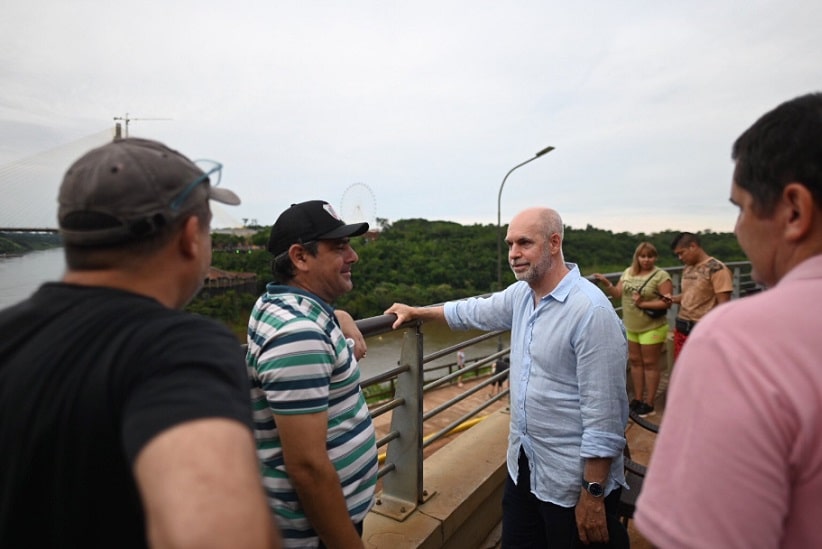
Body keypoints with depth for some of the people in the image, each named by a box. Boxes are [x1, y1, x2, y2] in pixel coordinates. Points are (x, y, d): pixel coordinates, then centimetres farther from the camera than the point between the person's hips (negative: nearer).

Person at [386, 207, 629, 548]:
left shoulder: (592, 311, -24)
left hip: (573, 482, -7)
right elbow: (474, 312, 18)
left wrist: (593, 494, -18)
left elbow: (604, 413, -23)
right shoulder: (521, 294, 0)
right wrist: (416, 312, 25)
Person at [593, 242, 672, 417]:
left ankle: (649, 403, 15)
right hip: (631, 327, 6)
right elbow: (618, 293, 7)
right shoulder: (628, 272, 5)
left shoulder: (661, 276, -12)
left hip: (652, 328, -6)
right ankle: (638, 399, 26)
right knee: (635, 362, 13)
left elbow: (667, 302, -17)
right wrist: (606, 283, -8)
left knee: (650, 364, 4)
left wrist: (643, 304, -23)